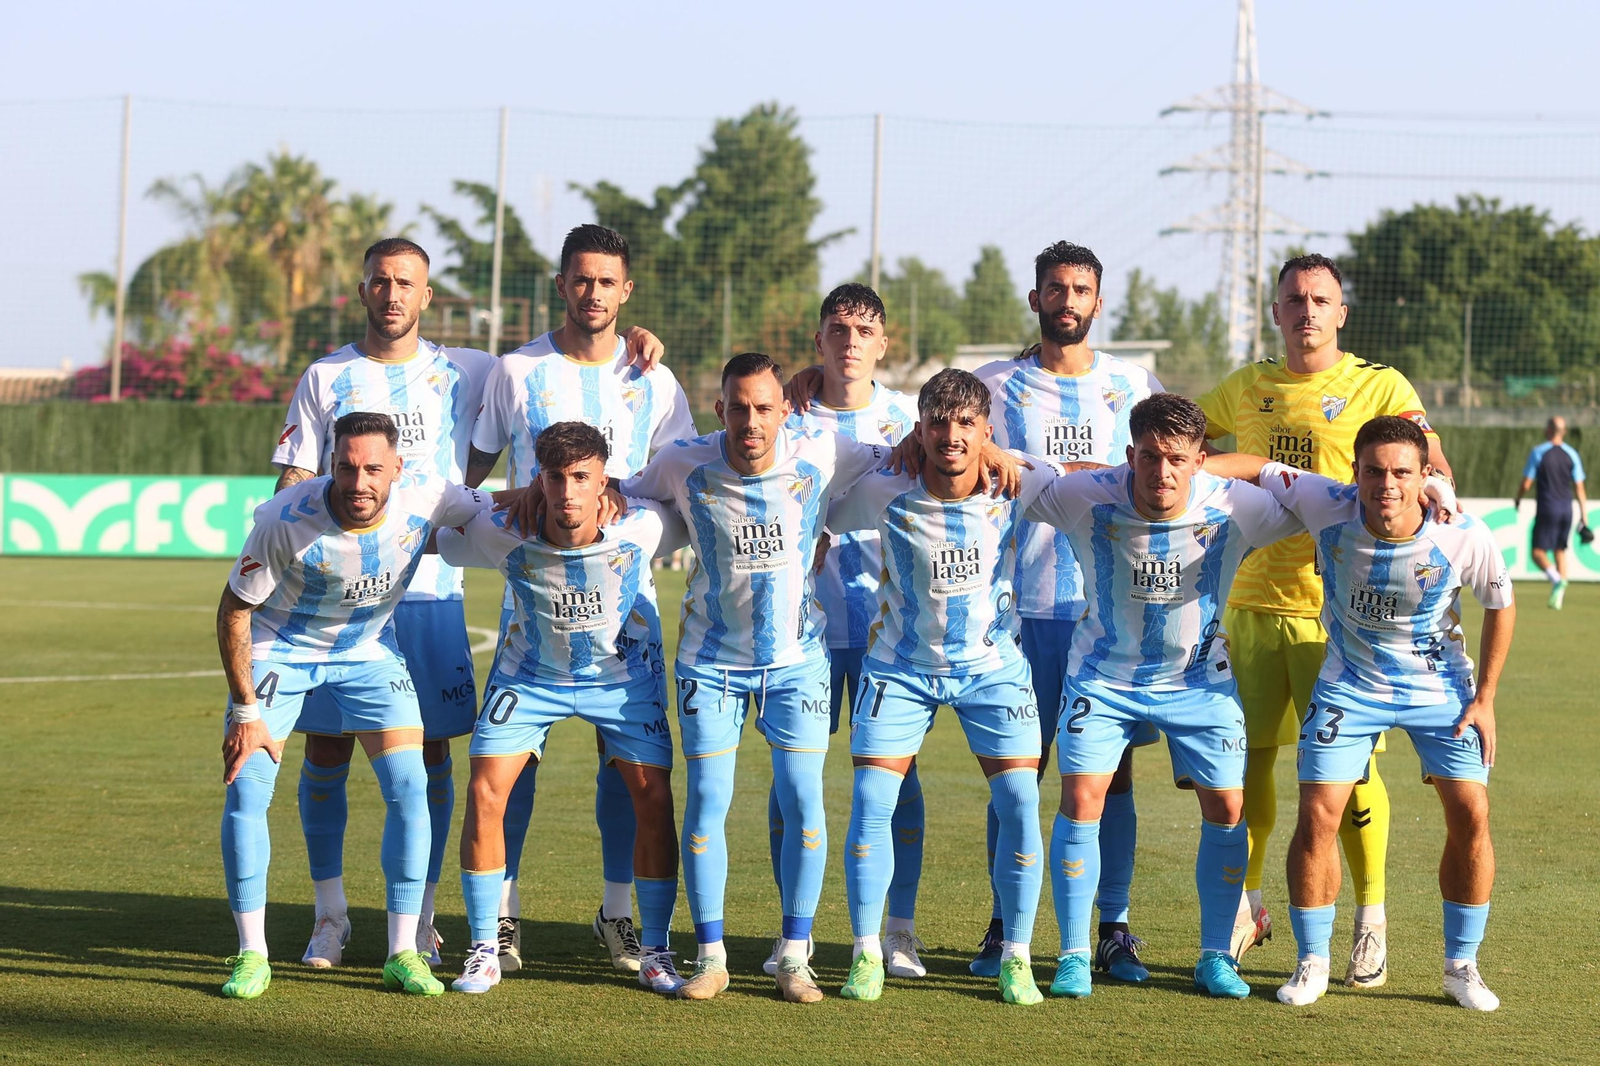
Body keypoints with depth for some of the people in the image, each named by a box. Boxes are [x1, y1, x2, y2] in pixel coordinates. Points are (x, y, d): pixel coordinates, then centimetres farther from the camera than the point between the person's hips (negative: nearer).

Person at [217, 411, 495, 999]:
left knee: (409, 788, -9)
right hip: (280, 647, -2)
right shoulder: (286, 519, -31)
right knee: (245, 790, -13)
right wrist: (245, 712, -18)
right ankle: (251, 954, 0)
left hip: (370, 649, 2)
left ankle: (403, 953, 2)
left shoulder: (425, 501, -24)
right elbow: (234, 610, -18)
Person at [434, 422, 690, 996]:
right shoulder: (504, 534, -26)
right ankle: (484, 950, 2)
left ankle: (656, 953, 6)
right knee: (485, 793, -11)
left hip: (624, 674, 0)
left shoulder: (642, 529, -27)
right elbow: (441, 543, -7)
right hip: (530, 674, 0)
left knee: (654, 797, -10)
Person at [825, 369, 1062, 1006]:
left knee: (1019, 802, -9)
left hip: (992, 666, 0)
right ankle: (866, 954, 4)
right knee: (871, 802, -9)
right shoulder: (884, 495, -18)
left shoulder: (1020, 487, -15)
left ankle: (1016, 960, 3)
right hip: (900, 665, 0)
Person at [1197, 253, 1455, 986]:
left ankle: (1371, 917, 6)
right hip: (1253, 597, 4)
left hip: (1341, 604, -4)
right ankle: (1247, 905, 22)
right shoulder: (1247, 389, 12)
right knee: (1247, 755, 7)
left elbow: (1434, 472, -5)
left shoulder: (1378, 387, -1)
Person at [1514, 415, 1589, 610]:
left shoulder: (1538, 452, -7)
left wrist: (1517, 499, 14)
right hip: (1566, 509, 4)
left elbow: (1526, 484, -7)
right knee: (1560, 551, 14)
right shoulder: (1572, 454, 4)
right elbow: (1579, 489, 3)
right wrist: (1584, 517, 6)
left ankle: (1557, 580, -28)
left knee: (1538, 552, -1)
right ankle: (1557, 598, 8)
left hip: (1547, 508, -4)